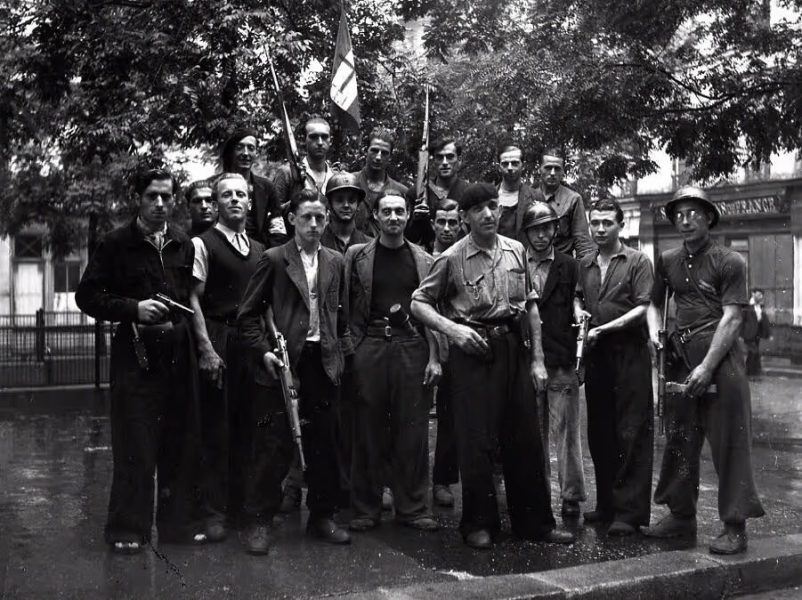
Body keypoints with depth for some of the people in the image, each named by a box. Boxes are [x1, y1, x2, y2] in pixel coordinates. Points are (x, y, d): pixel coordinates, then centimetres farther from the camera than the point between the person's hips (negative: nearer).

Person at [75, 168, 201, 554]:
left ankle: (177, 522, 22)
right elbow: (87, 296, -2)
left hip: (178, 357, 4)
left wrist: (180, 322, 2)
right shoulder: (116, 244, 0)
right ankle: (128, 530, 11)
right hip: (135, 357, -4)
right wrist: (134, 309, -13)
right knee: (134, 448, -1)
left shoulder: (185, 246, 11)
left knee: (180, 445, 9)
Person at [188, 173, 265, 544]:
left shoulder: (259, 250, 16)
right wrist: (206, 347, -15)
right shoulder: (203, 243, -1)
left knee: (245, 426, 9)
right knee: (216, 427, -1)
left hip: (252, 342, 5)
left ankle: (241, 503, 21)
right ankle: (215, 512, 7)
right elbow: (193, 299, -7)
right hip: (218, 339, -5)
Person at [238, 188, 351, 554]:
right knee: (273, 445, -1)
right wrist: (264, 351, -10)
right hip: (284, 362, -4)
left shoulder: (335, 262, 12)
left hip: (323, 363, 4)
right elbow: (248, 314, 0)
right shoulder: (274, 260, -1)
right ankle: (259, 521, 11)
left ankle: (321, 517, 23)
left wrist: (340, 352, 7)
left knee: (323, 444, 10)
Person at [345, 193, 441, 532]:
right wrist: (350, 350, -6)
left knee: (412, 430, 3)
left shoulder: (423, 260, 11)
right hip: (369, 347, -1)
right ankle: (366, 508, 13)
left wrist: (434, 357, 0)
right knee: (368, 430, 3)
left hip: (412, 346, 1)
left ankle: (412, 507, 13)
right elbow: (346, 306, 4)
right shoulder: (357, 256, 8)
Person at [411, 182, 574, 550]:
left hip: (513, 347, 4)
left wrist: (538, 359, 9)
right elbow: (418, 303, 0)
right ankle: (479, 523, 16)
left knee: (525, 437, 8)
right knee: (477, 439, 0)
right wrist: (452, 328, -16)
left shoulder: (516, 251, 7)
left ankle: (534, 522, 21)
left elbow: (531, 307, 13)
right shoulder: (452, 259, -4)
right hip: (473, 349, -4)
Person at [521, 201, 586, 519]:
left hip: (562, 363, -2)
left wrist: (580, 357, -5)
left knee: (565, 432, 0)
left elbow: (579, 311, 1)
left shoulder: (569, 267, 4)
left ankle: (571, 496, 9)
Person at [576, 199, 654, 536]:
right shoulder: (585, 265, 14)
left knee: (631, 432, -4)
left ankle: (629, 511, 0)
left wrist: (604, 328, -17)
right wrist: (579, 313, -1)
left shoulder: (638, 262, 0)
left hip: (629, 352, -5)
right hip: (596, 353, 6)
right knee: (599, 432, 10)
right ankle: (606, 505, 21)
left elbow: (641, 309, -9)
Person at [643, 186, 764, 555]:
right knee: (679, 439, 10)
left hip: (720, 354, -5)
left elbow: (731, 318, -10)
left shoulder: (729, 262, -3)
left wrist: (707, 367, -16)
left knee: (729, 442, -3)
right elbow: (655, 303, 22)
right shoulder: (668, 262, 12)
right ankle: (681, 516, 22)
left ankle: (735, 526, 4)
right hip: (681, 355, 6)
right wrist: (655, 335, 1)